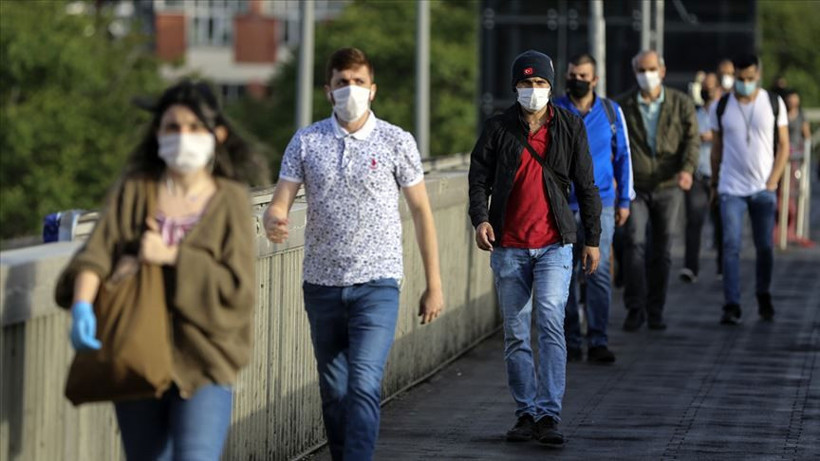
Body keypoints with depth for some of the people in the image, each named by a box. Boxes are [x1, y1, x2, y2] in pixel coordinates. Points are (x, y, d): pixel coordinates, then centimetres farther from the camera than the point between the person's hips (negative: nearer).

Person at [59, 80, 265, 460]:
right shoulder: (134, 189, 4)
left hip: (203, 363, -3)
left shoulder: (231, 201, -2)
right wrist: (82, 305, -27)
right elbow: (97, 252, -8)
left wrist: (172, 257, -16)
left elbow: (238, 289, -9)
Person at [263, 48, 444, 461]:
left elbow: (421, 212, 5)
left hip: (377, 285, -3)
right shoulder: (306, 141, 4)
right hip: (321, 284, 3)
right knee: (333, 391, 11)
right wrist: (274, 223, -26)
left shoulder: (397, 141, 0)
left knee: (364, 385, -16)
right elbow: (280, 202, 0)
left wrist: (434, 284, 3)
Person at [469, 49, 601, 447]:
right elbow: (479, 177, 3)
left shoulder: (570, 127, 4)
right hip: (508, 247, 2)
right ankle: (526, 414, 16)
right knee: (515, 335, 6)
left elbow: (585, 185, 9)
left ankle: (548, 415, -17)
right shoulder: (498, 128, 3)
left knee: (551, 325, -16)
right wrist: (480, 219, -15)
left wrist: (592, 239, 8)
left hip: (554, 244, -1)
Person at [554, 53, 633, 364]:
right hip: (562, 206, 0)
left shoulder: (611, 112, 6)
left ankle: (598, 342, -6)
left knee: (599, 272, -8)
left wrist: (624, 200, 9)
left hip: (600, 204, 0)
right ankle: (570, 342, 11)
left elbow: (623, 156, 13)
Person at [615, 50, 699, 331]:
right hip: (635, 186, -1)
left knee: (662, 250, 5)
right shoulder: (622, 106, 4)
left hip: (668, 186, 1)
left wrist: (687, 169, -20)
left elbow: (691, 138, -2)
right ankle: (635, 308, -11)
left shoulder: (680, 103, 4)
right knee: (634, 242, -15)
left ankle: (655, 311, 14)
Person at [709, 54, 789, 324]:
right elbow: (717, 148, 11)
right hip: (731, 188, 0)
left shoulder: (774, 103, 2)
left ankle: (764, 299, 25)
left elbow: (784, 145, 4)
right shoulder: (721, 107, 3)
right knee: (731, 246, -9)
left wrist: (773, 181, -4)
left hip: (763, 189, 0)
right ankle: (732, 307, -11)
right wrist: (714, 181, 10)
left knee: (765, 247, 5)